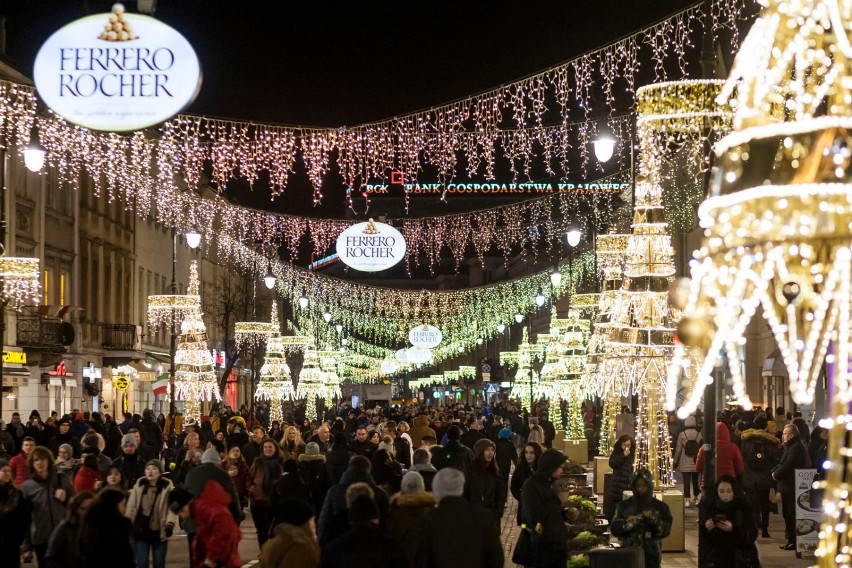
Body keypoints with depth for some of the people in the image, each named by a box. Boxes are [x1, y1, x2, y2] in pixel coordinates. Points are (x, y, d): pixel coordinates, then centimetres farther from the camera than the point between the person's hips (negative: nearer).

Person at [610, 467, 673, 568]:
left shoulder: (660, 507, 4)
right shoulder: (624, 506, 4)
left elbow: (665, 530, -2)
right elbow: (614, 529, 0)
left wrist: (653, 519, -18)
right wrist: (627, 524, -19)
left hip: (651, 556, 0)